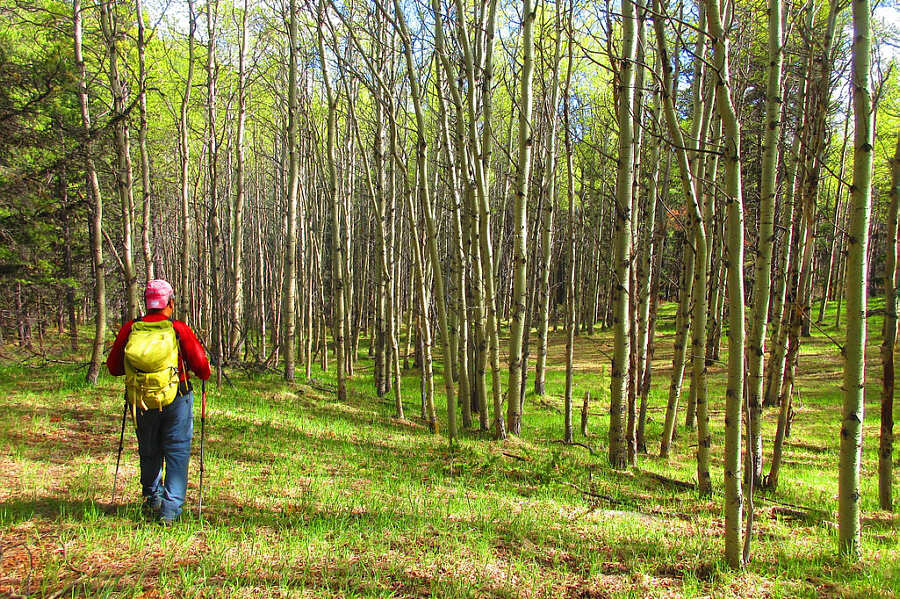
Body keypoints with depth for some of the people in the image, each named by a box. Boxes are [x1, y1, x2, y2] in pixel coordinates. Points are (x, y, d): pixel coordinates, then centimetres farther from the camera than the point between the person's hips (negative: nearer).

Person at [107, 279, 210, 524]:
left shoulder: (129, 329, -3)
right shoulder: (179, 330, -10)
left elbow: (113, 367, 6)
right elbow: (202, 368, -8)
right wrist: (204, 375, 14)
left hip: (140, 402, 3)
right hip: (175, 401, -3)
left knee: (149, 453, 21)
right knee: (177, 453, 7)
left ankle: (151, 499, 33)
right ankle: (170, 509, 2)